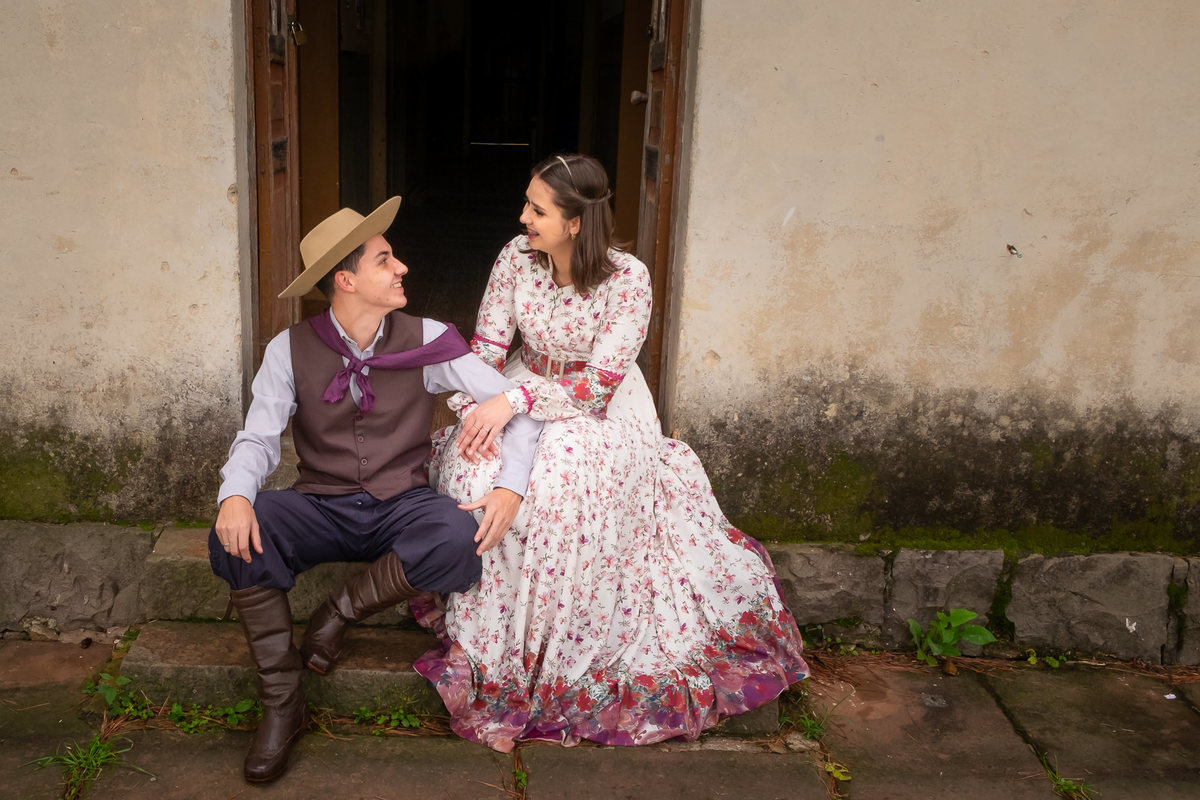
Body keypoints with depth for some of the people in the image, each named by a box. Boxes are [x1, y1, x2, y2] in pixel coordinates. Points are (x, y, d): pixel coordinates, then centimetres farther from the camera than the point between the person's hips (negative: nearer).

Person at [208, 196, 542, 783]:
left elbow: (518, 403, -6)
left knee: (459, 541, -34)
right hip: (320, 507, 1)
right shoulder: (291, 350, -2)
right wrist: (236, 494, -28)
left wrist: (510, 486, -23)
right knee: (234, 536, -28)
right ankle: (282, 704, -12)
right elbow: (258, 438, -4)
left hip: (402, 507, 0)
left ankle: (342, 610, -6)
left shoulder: (426, 342, -4)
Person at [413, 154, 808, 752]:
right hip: (523, 394, 4)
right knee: (468, 467, -27)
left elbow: (600, 383, -23)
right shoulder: (516, 258, -6)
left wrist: (516, 399, -35)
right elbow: (486, 346, -5)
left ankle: (557, 649, -15)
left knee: (560, 483, -35)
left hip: (600, 410, -4)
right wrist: (478, 410, -26)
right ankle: (483, 629, -8)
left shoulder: (627, 279, -19)